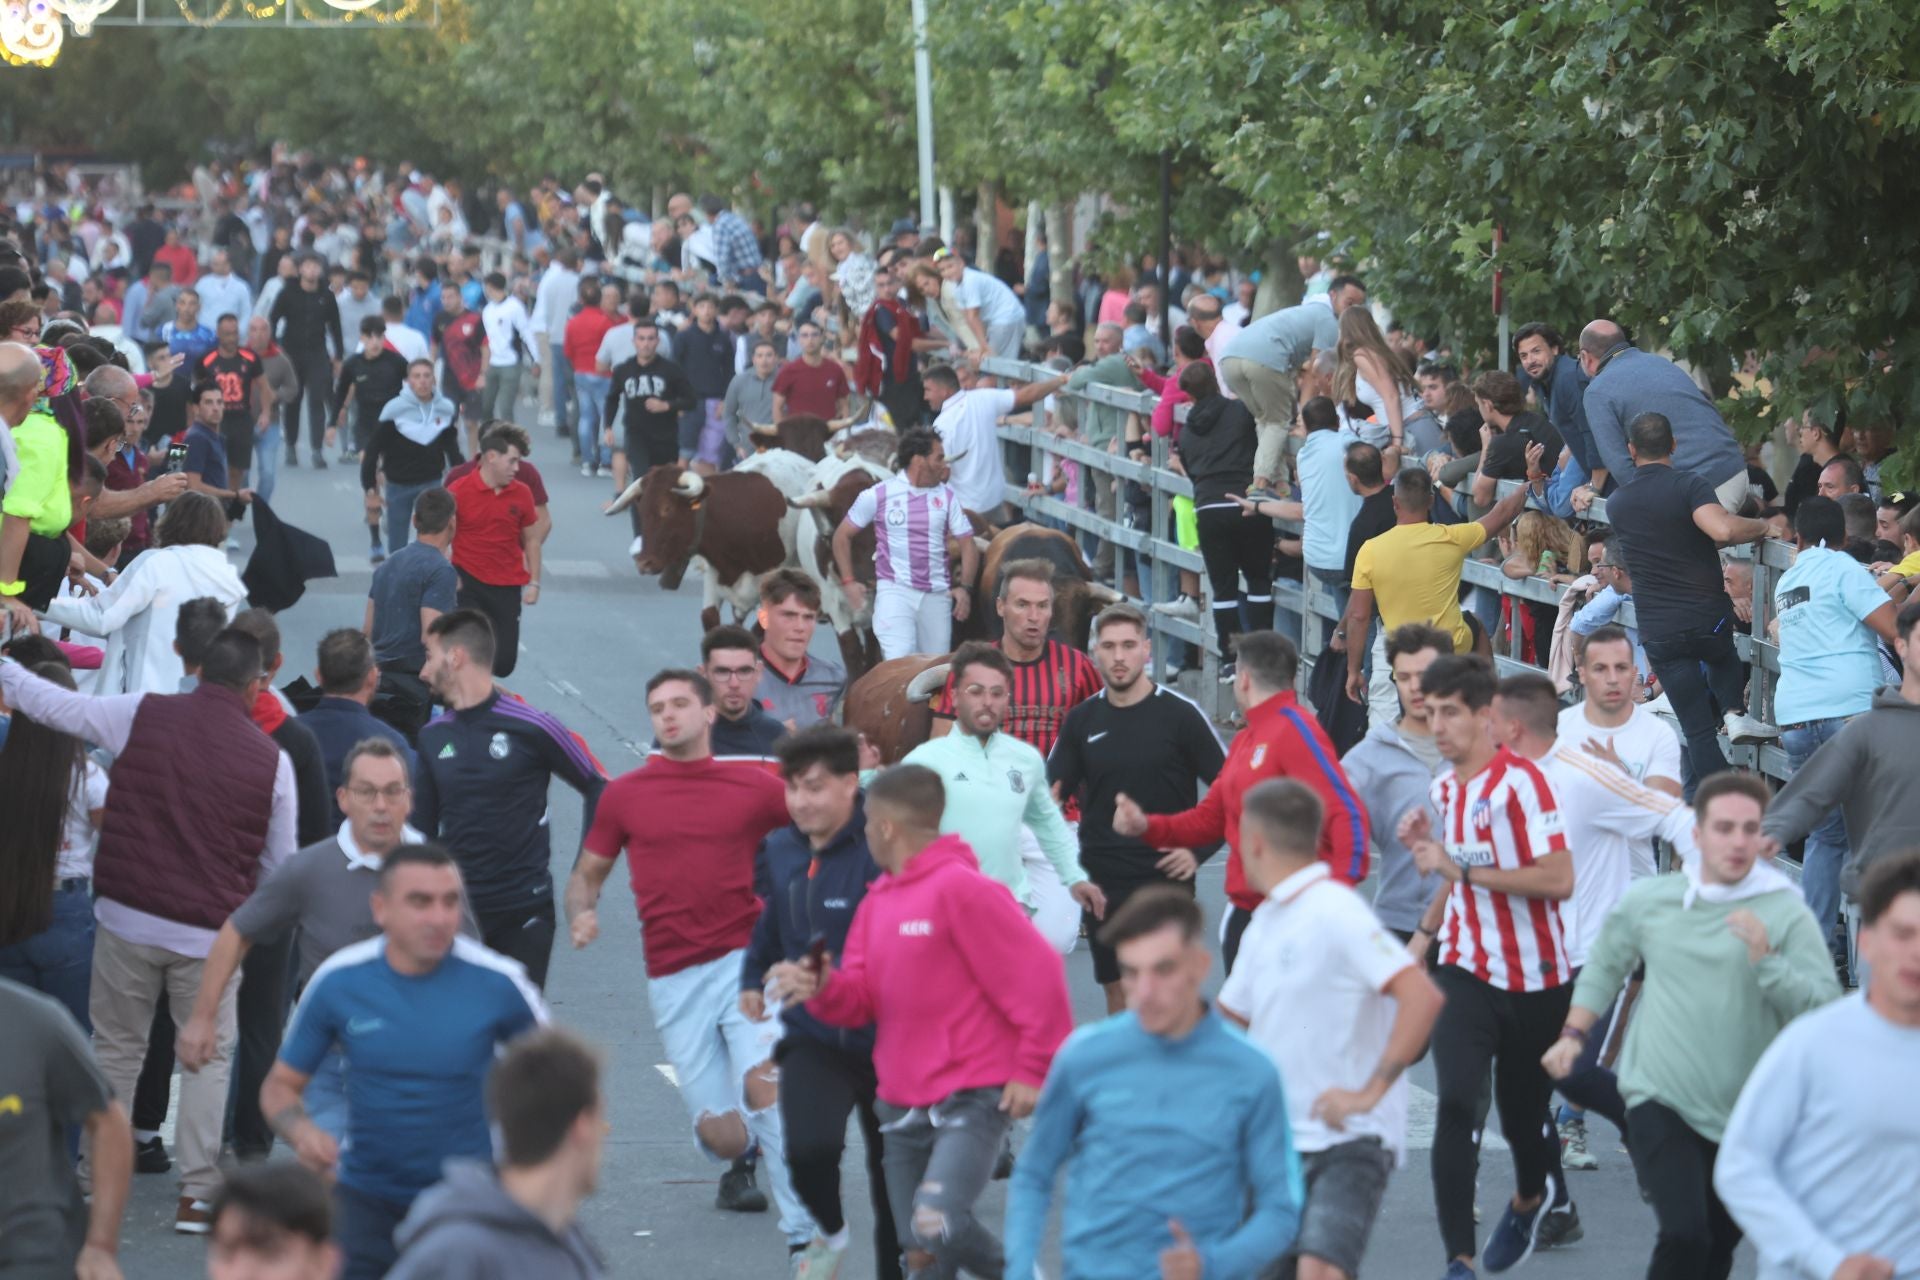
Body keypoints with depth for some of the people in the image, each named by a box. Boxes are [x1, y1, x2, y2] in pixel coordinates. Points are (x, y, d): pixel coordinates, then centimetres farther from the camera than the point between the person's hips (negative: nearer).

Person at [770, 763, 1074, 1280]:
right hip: (904, 1102, 8)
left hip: (973, 1097, -8)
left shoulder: (961, 887, -14)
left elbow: (1036, 974, -15)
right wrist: (821, 987, -12)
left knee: (937, 1223, -23)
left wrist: (1034, 1070, -12)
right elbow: (861, 998, 9)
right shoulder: (877, 902, 11)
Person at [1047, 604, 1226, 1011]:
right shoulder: (1081, 720, 6)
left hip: (1165, 878, -4)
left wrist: (1199, 851, -9)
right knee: (1119, 995, 9)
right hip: (1101, 882, 4)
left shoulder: (1180, 715, -4)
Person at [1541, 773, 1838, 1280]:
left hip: (1744, 1114, 1)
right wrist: (1573, 1034, 11)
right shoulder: (1648, 900, 2)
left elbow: (1825, 1008, -15)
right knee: (1685, 1235, -19)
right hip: (1659, 1099, -1)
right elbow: (1605, 967, 19)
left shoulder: (1787, 913, -7)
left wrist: (1765, 959, -26)